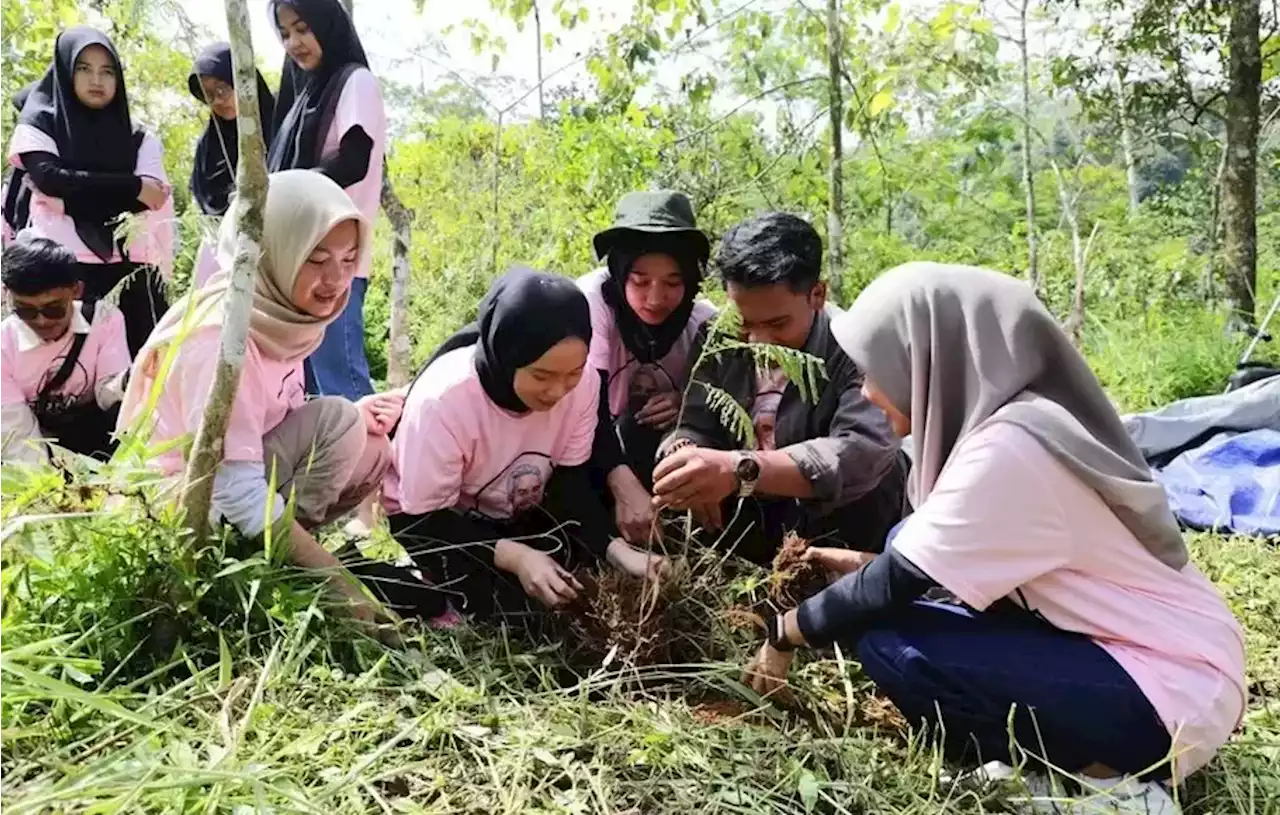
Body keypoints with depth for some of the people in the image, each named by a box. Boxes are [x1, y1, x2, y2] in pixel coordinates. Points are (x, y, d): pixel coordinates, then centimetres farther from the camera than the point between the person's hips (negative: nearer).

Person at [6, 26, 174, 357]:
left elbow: (152, 196, -2)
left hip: (130, 269, 2)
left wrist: (73, 191, -11)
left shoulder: (137, 138, 15)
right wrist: (132, 188, -10)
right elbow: (49, 177, -8)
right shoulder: (39, 124, 11)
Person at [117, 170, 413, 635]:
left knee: (370, 450, -3)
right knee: (338, 424, -21)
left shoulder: (282, 318, -2)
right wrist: (348, 592, -31)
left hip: (229, 479, 8)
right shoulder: (220, 335, -27)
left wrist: (356, 419, -16)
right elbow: (239, 494, -31)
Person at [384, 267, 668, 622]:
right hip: (431, 517, -4)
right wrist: (515, 555, -38)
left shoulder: (583, 382, -23)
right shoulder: (443, 398, -34)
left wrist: (619, 550, -26)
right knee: (514, 604, -23)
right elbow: (426, 516, -25)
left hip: (519, 513, 4)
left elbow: (570, 480, -11)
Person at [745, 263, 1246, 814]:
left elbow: (892, 589, -19)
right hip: (1124, 646, 9)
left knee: (890, 644, -22)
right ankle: (1059, 758, 6)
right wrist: (867, 565, 8)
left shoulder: (1008, 449, -25)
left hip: (1173, 690, -9)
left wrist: (784, 634, -4)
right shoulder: (1009, 419, 2)